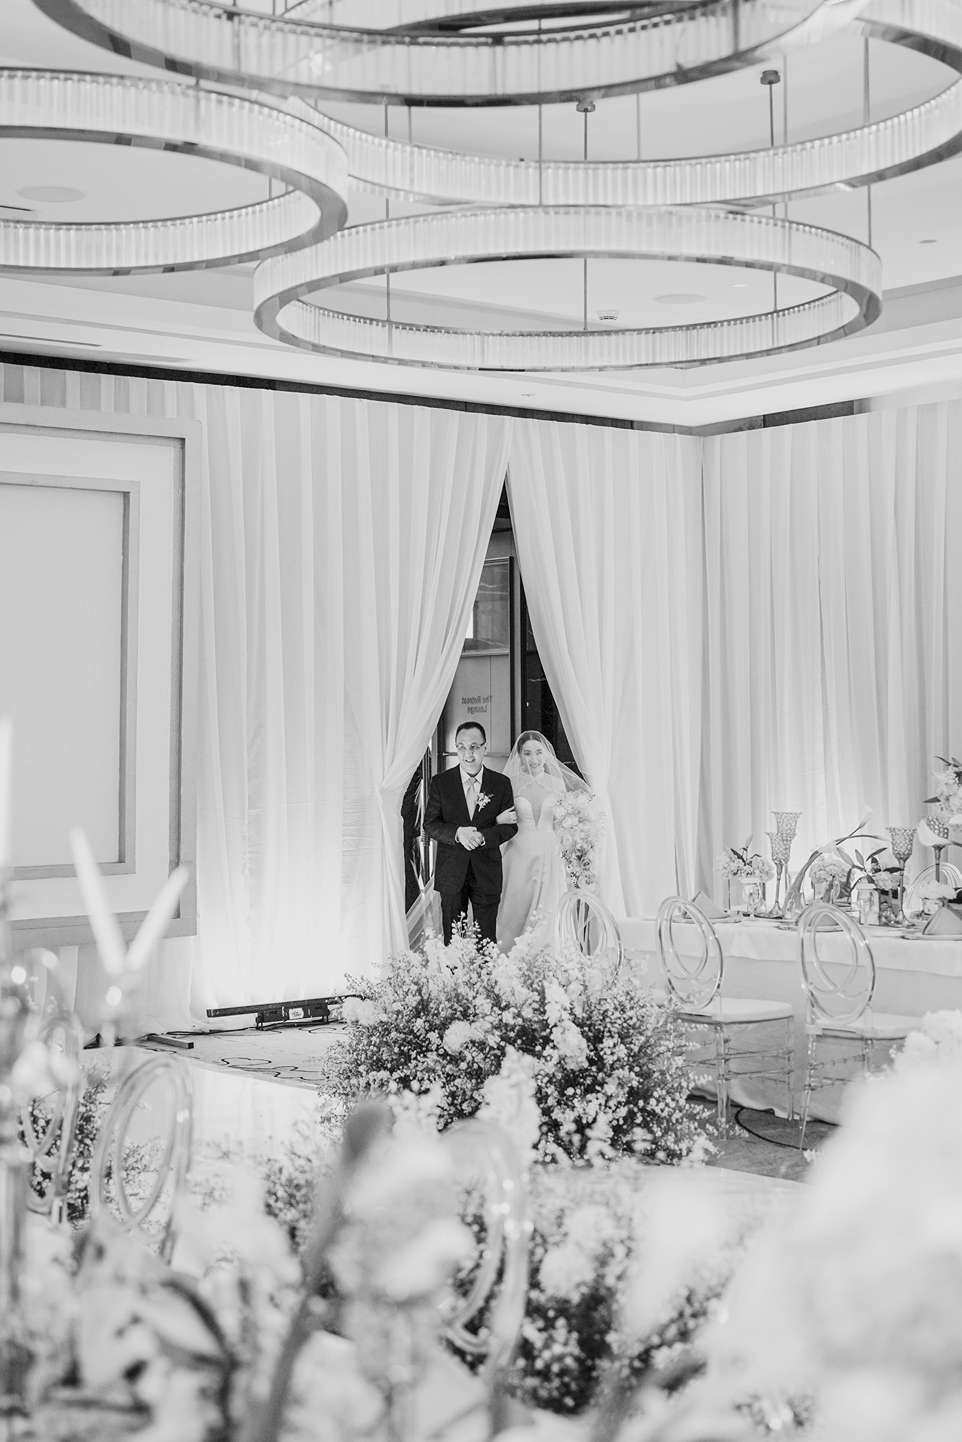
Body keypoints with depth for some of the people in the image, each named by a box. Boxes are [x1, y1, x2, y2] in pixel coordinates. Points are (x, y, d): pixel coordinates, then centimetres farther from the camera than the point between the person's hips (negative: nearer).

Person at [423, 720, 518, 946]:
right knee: (452, 938, 6)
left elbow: (510, 826, -1)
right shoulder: (440, 783, 0)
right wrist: (458, 833, -21)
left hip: (487, 871, 0)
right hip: (451, 873, 0)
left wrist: (482, 836, -20)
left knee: (486, 940, 5)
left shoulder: (501, 783, 2)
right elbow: (430, 824, -2)